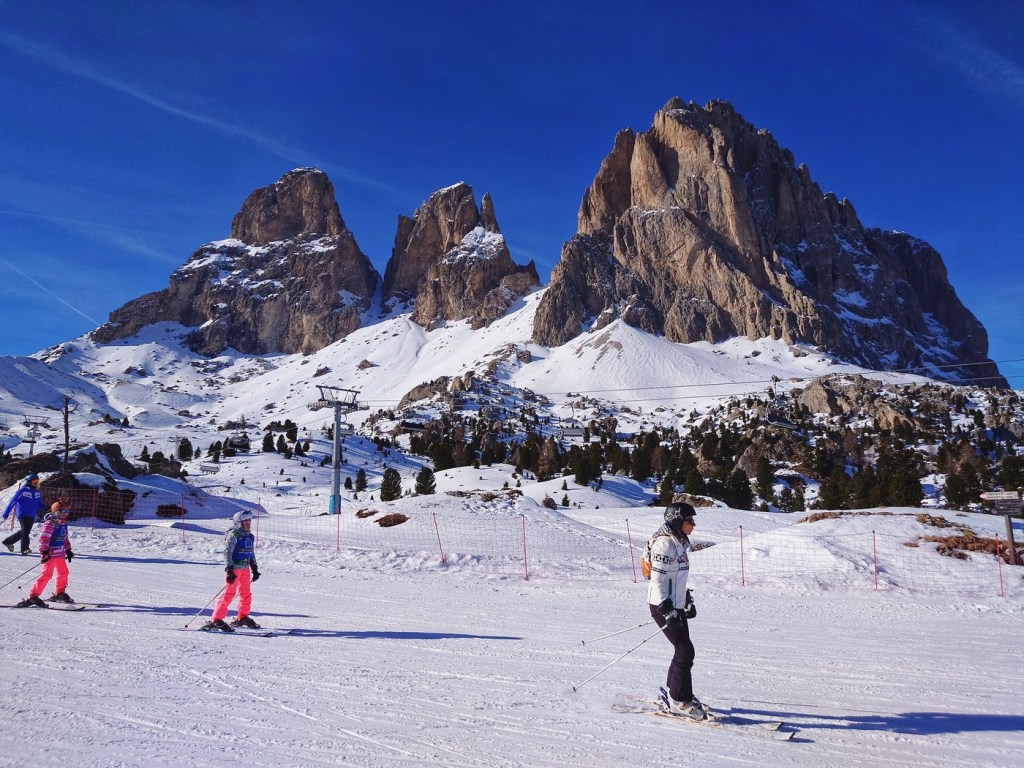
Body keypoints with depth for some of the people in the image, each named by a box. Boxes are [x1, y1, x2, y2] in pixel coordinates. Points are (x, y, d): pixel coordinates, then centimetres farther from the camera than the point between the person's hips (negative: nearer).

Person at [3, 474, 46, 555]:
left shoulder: (37, 492, 9)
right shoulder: (22, 490, -9)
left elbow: (39, 504, 14)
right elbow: (13, 501, -6)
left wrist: (46, 507, -5)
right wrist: (6, 513, -6)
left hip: (32, 516, 7)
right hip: (23, 514, -7)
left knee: (25, 531, 15)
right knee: (25, 530, -15)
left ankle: (8, 541, 35)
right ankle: (25, 549, -13)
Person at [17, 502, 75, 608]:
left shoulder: (63, 524, 13)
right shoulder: (50, 523, -14)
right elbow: (43, 538, -21)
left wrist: (68, 550, 26)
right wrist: (44, 552, -27)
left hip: (60, 553, 9)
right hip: (50, 554, -9)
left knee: (63, 573, 15)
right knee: (47, 574, -14)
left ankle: (59, 594, 29)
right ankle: (32, 596, -9)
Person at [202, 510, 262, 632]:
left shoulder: (250, 537, 14)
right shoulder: (233, 535, -10)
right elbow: (227, 553, -14)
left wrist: (254, 569, 21)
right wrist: (229, 570, -21)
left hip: (245, 568, 7)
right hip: (234, 568, -7)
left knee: (246, 594, 11)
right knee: (229, 594, -10)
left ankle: (242, 618, 25)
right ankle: (215, 620, -7)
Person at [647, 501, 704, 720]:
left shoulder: (679, 543, 12)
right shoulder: (664, 544, -18)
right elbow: (657, 580, -21)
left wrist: (687, 601, 24)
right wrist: (667, 611, -24)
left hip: (676, 605, 9)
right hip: (663, 607, -9)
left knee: (683, 650, 13)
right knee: (685, 651, -7)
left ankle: (673, 692, 27)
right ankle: (679, 701, 4)